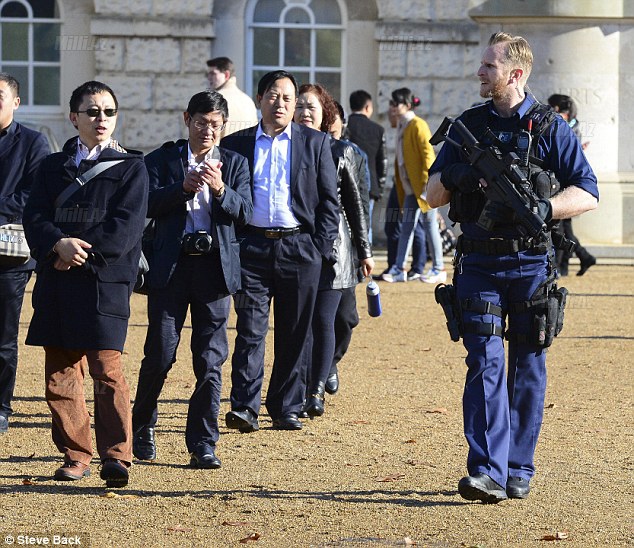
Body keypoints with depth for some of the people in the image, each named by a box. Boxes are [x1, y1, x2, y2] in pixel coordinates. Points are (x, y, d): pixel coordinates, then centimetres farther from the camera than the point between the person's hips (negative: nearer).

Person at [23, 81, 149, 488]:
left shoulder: (130, 167, 6)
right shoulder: (53, 167, 17)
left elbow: (126, 225, -5)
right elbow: (35, 217, 6)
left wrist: (82, 252, -13)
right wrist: (59, 244, -14)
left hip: (106, 281, -4)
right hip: (57, 282, 4)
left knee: (106, 368, -12)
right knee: (60, 372, 4)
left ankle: (117, 456, -10)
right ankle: (75, 455, 13)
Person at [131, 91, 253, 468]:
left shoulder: (235, 164, 11)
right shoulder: (162, 160, 7)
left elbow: (246, 214, -1)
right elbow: (149, 205, -5)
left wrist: (220, 189, -17)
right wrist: (184, 186, -18)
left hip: (216, 267, 1)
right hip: (171, 267, -1)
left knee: (211, 361, -1)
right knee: (161, 355, 2)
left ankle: (203, 444, 4)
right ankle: (142, 428, 23)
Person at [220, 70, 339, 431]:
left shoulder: (315, 143, 9)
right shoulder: (236, 144, 10)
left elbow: (329, 199, 7)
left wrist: (322, 249, -1)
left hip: (299, 248, 0)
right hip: (251, 248, 0)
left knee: (295, 334, 4)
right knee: (250, 329, -7)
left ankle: (287, 408, 12)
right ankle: (245, 408, -9)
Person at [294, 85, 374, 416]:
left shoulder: (341, 152, 5)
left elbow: (355, 204, 10)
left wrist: (364, 251, 10)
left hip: (332, 247, -1)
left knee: (323, 320, -4)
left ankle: (317, 391, 2)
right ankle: (301, 390, 6)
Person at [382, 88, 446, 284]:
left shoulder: (418, 125, -13)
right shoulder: (401, 126, 13)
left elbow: (428, 154, -17)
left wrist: (427, 183, -20)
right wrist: (398, 178, 15)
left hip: (423, 185, -9)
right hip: (410, 186, 9)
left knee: (429, 225, -2)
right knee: (406, 226, 9)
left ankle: (438, 269, 6)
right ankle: (398, 269, 11)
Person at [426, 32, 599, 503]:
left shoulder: (550, 128, 1)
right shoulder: (467, 126, 10)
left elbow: (587, 194, -2)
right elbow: (433, 196, 13)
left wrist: (543, 208, -20)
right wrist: (454, 176, -10)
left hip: (531, 264, -1)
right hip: (479, 265, 2)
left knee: (528, 369, 5)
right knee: (485, 364, -8)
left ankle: (519, 470, 15)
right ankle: (487, 473, -14)